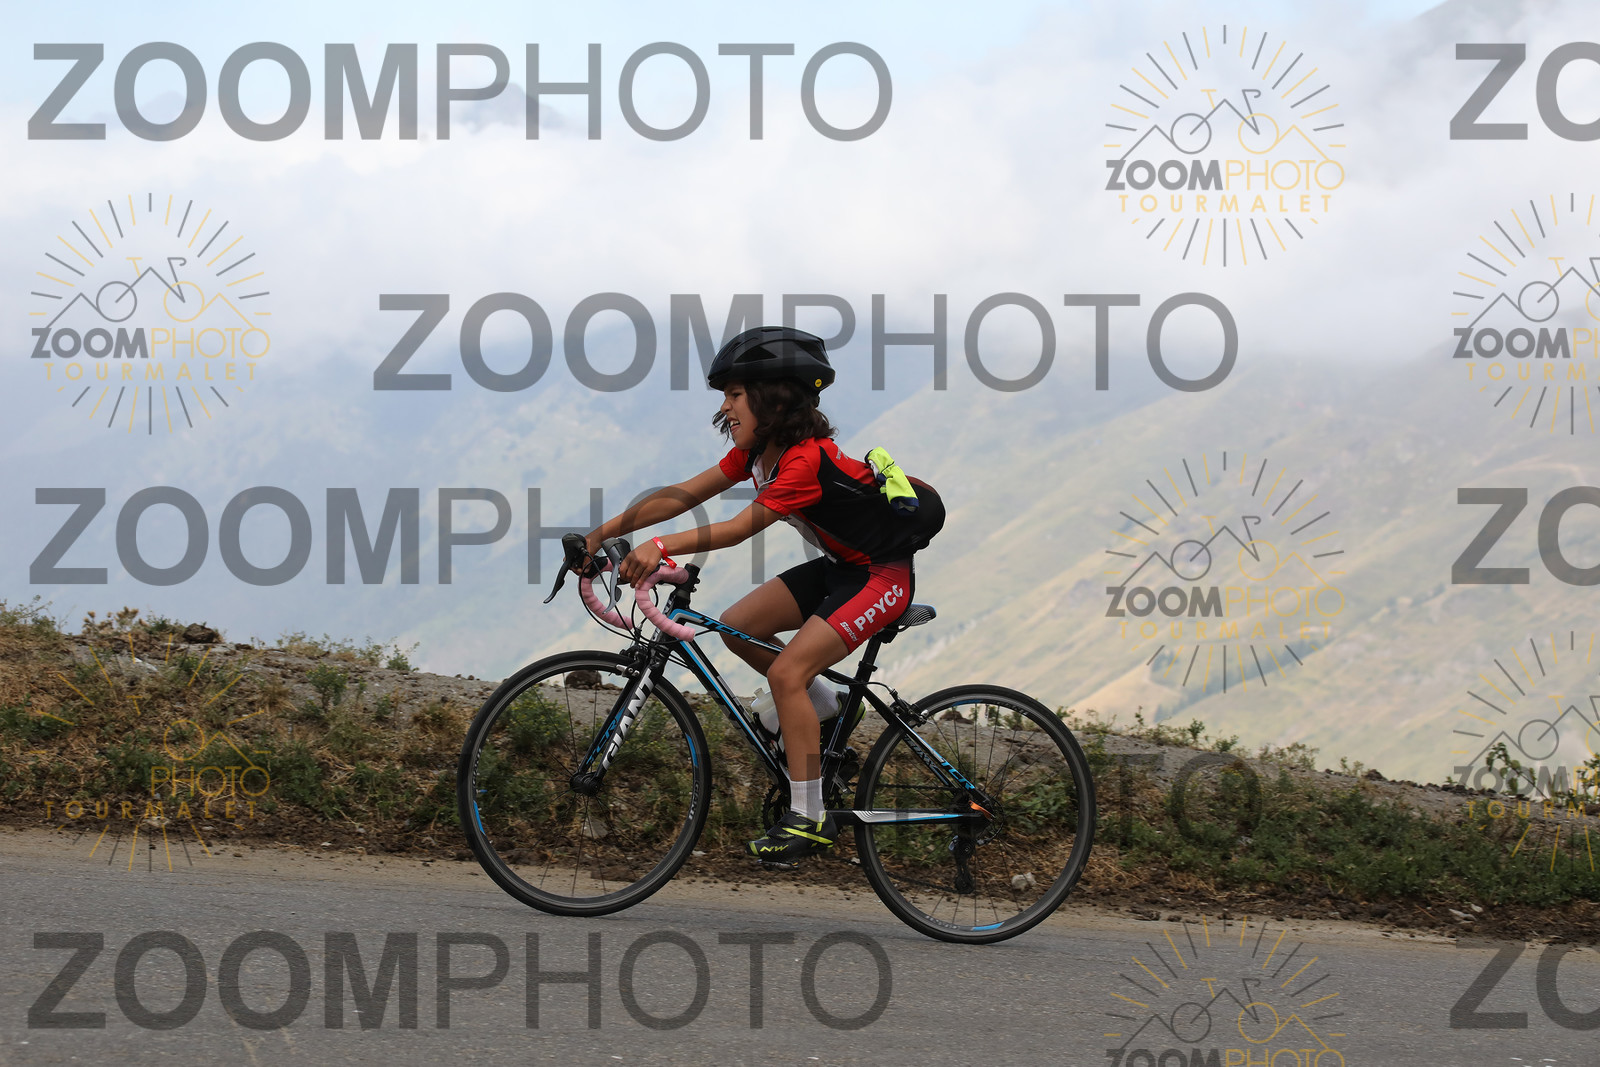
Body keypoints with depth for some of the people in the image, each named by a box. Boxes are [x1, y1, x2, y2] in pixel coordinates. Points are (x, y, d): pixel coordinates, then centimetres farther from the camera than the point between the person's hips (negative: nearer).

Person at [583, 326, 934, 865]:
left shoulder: (805, 459, -28)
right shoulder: (757, 451, -1)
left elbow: (743, 526, -37)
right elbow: (684, 495, -3)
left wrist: (662, 547, -46)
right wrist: (606, 531, -11)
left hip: (881, 575, -9)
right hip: (838, 566, 9)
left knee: (786, 672, -19)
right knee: (737, 627, -1)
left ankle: (809, 818, -13)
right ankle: (826, 706, 18)